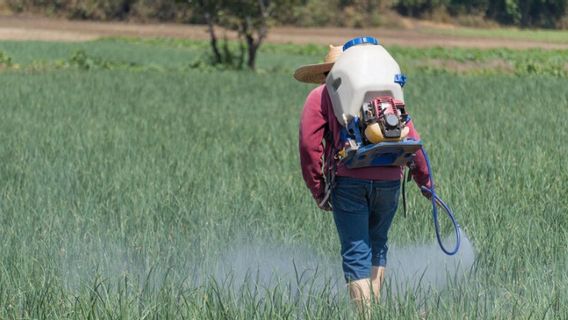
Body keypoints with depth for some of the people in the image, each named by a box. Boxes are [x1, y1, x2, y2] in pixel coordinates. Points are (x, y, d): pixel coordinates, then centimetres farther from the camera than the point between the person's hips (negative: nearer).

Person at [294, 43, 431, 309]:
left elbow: (309, 144, 0)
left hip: (348, 180, -3)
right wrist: (424, 180, 21)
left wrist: (317, 190, 4)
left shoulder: (321, 96, 11)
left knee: (356, 252, -1)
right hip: (389, 178, 3)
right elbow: (411, 139, 16)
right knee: (377, 244, 20)